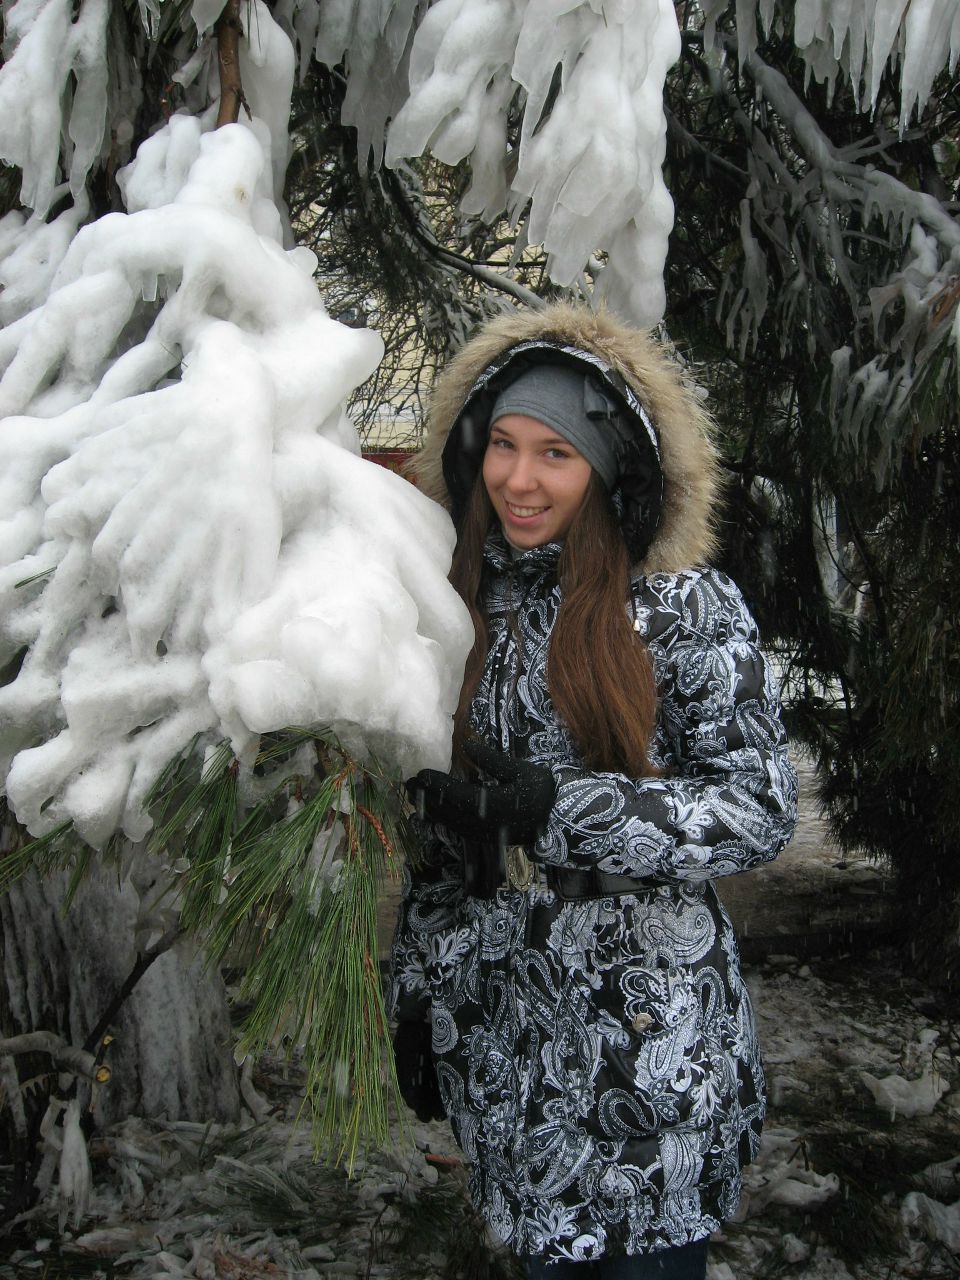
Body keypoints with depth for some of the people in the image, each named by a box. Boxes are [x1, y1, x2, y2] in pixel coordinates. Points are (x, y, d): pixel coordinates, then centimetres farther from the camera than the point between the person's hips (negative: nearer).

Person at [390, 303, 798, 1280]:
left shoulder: (684, 605, -9)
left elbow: (760, 808, -14)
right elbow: (428, 832, 10)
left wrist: (556, 807, -23)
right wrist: (415, 993, 11)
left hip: (647, 1027, -3)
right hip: (497, 1032, 4)